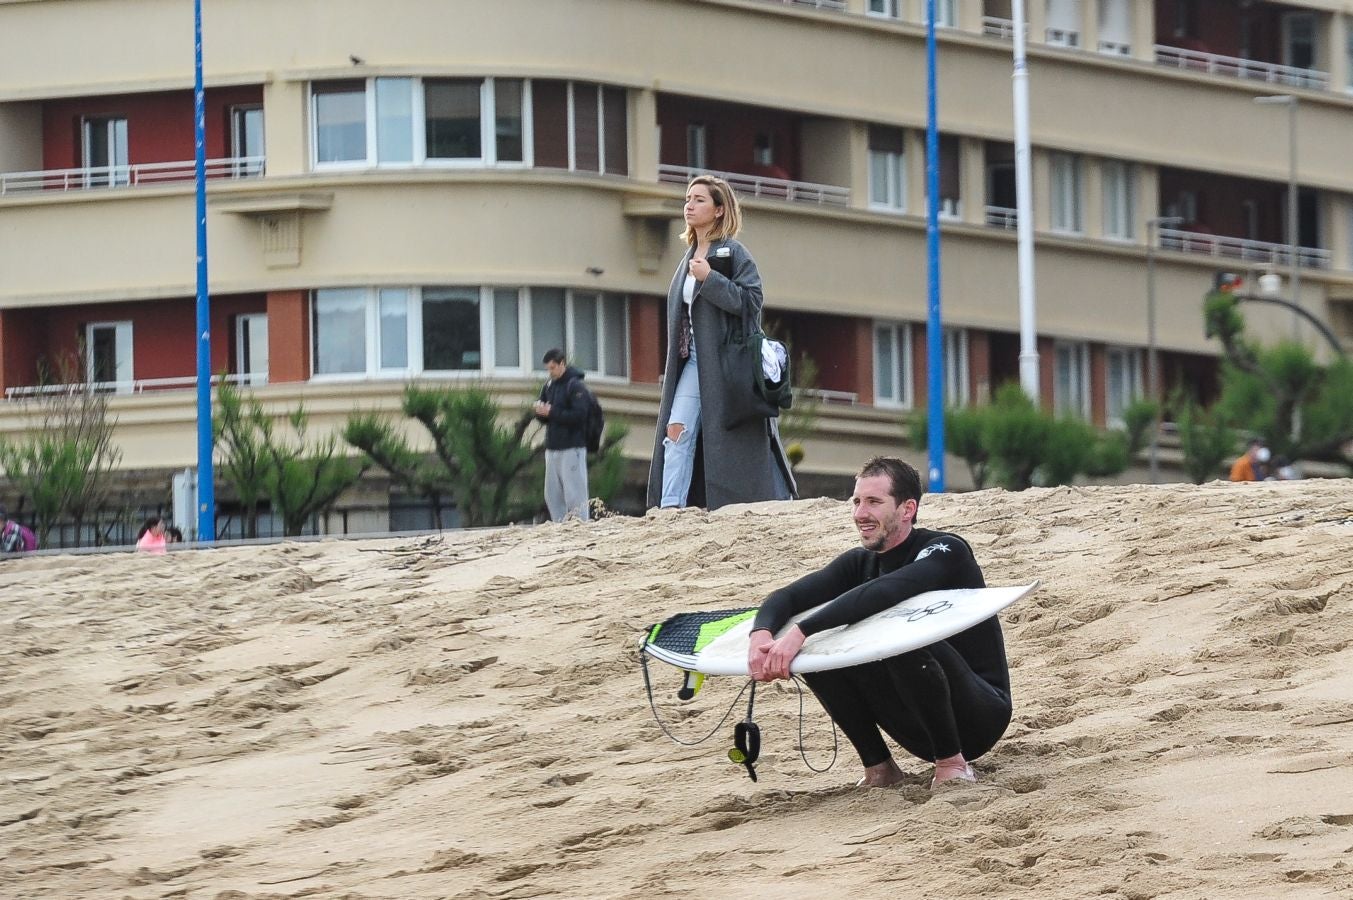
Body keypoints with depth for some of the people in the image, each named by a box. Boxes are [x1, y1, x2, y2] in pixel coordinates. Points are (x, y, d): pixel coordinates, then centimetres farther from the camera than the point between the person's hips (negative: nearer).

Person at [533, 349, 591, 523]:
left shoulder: (575, 386, -8)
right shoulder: (548, 386, 16)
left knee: (574, 495, -9)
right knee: (552, 495, 8)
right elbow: (542, 417, 18)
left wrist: (551, 412, -17)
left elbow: (579, 415, -18)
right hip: (552, 448, 8)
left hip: (571, 448, -8)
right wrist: (540, 411, -6)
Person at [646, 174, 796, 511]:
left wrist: (710, 279, -22)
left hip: (726, 358, -7)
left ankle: (784, 502, 9)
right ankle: (670, 507, -15)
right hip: (693, 360, 7)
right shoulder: (690, 257, 15)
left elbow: (751, 301, -17)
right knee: (677, 428, -9)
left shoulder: (732, 253, -7)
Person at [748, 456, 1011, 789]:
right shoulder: (860, 563, 6)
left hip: (981, 715, -7)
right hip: (919, 729, 7)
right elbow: (786, 598, -6)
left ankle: (953, 763, -18)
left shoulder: (946, 551, -17)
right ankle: (878, 768, -1)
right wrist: (762, 635, -30)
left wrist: (801, 632, -43)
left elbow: (881, 593, -36)